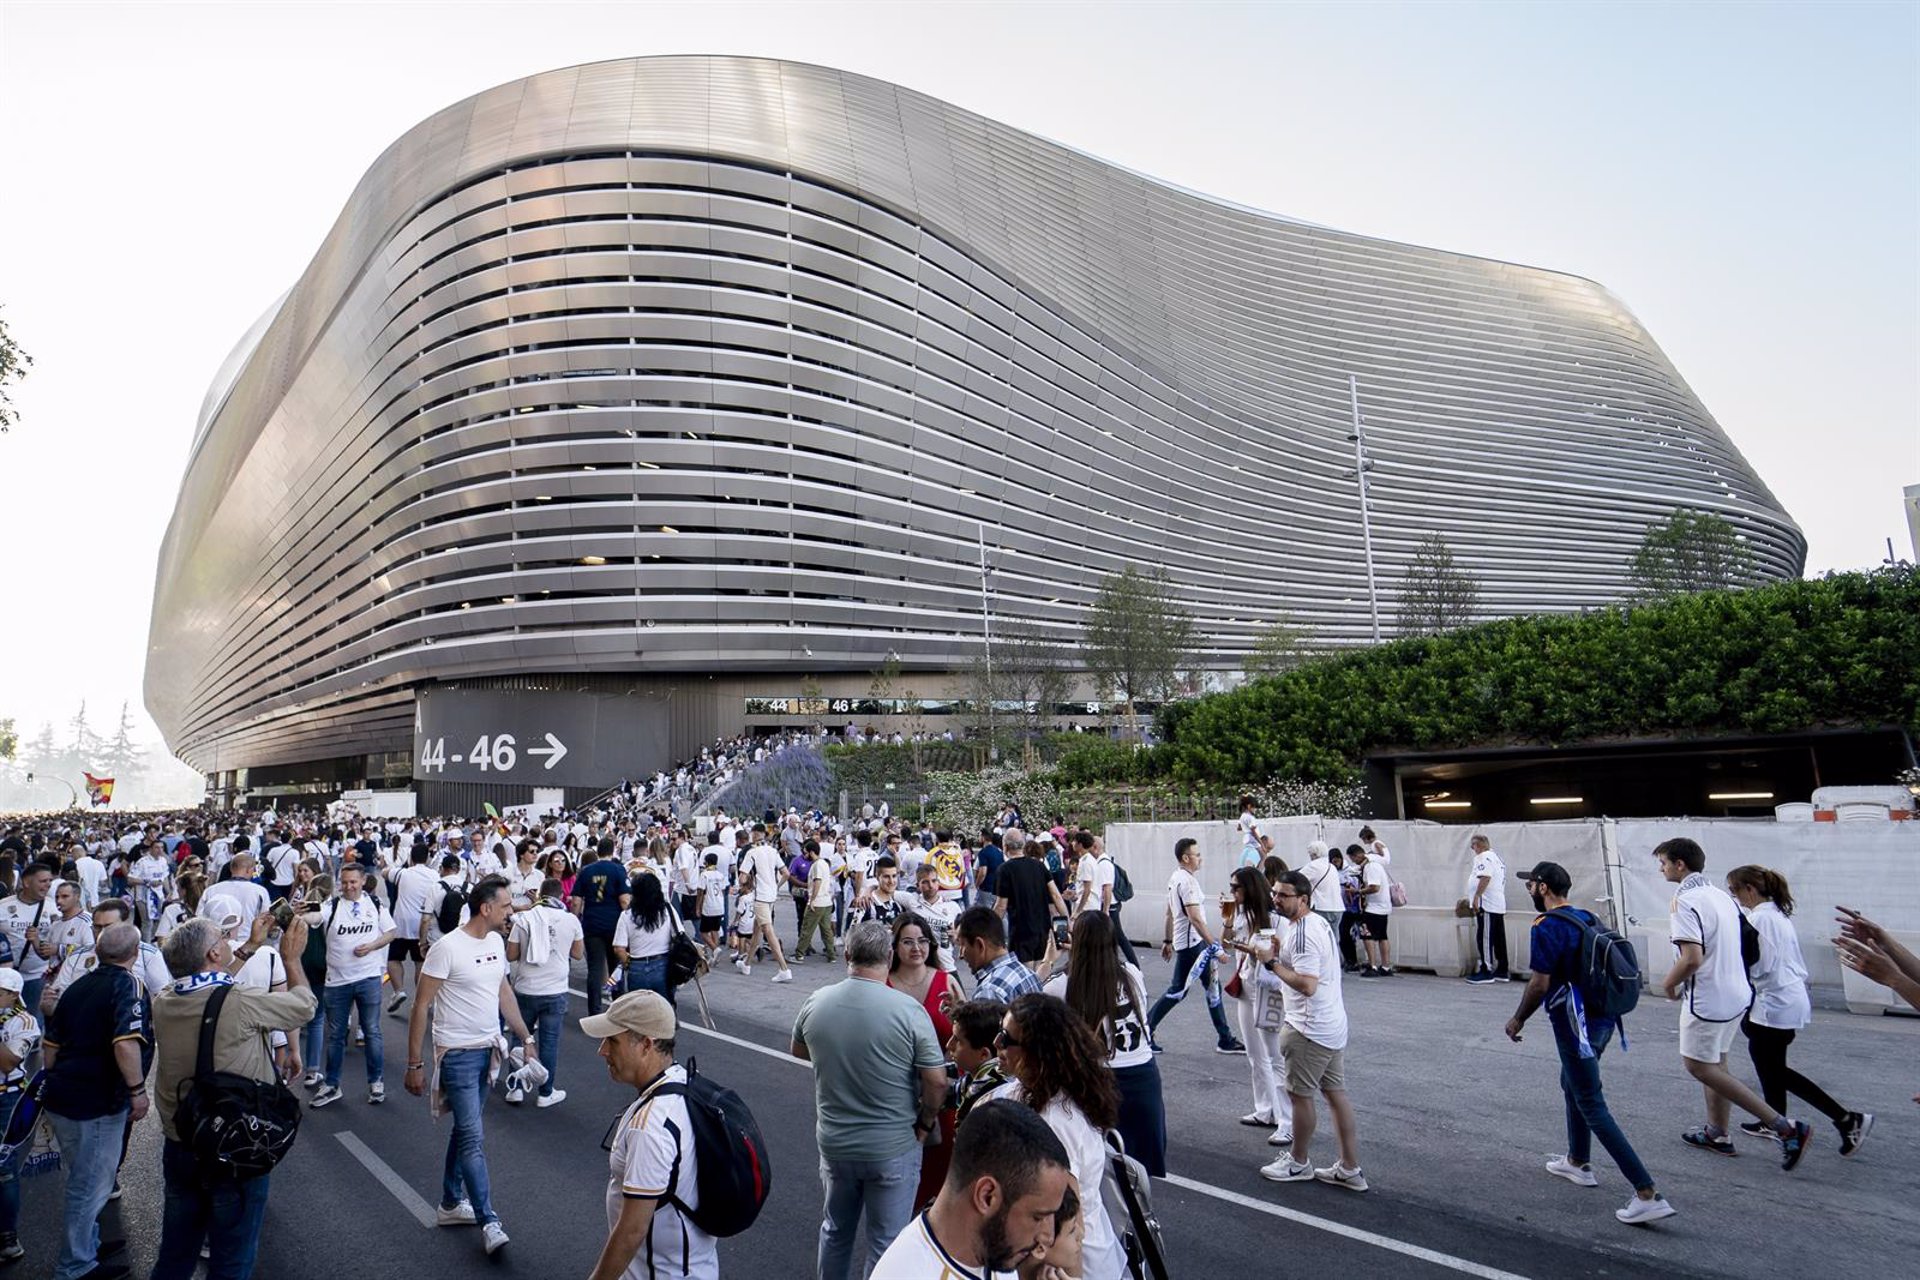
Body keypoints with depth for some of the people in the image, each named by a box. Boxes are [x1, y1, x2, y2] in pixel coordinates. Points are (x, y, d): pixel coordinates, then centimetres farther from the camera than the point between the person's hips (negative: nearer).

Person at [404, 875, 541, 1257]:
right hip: (457, 1053, -7)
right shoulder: (448, 948, -19)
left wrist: (526, 1038, 14)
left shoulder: (496, 941, 3)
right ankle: (489, 1222, 0)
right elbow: (421, 1007, -13)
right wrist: (415, 1064, -12)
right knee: (473, 1137, -6)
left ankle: (451, 1204, 33)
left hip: (488, 1050, 7)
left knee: (464, 1129, 19)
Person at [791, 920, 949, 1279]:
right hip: (893, 1148, -4)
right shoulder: (908, 1010, -21)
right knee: (885, 1243, 13)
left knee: (835, 1231, 25)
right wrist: (925, 1122, 0)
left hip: (834, 1142, 4)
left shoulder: (816, 1002, -9)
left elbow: (799, 1050, 11)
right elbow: (936, 1081, -17)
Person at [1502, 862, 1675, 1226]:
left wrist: (1518, 1020, -3)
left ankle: (1648, 1194, -8)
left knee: (1592, 1107, -3)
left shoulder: (1546, 926, -17)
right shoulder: (1588, 918, 8)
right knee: (1572, 1084, 26)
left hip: (1577, 1025, -9)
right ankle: (1578, 1162, 39)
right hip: (1602, 1019, 9)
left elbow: (1540, 984, -18)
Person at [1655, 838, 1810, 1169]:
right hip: (1735, 991, 9)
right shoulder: (1721, 894, 7)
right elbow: (1741, 942, 17)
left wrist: (1668, 983, -10)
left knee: (1699, 1065, 0)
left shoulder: (1684, 901, -21)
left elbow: (1692, 958, -29)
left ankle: (1784, 1126, -3)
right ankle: (1717, 1134, 27)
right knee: (1714, 1062, 19)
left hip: (1707, 998, -9)